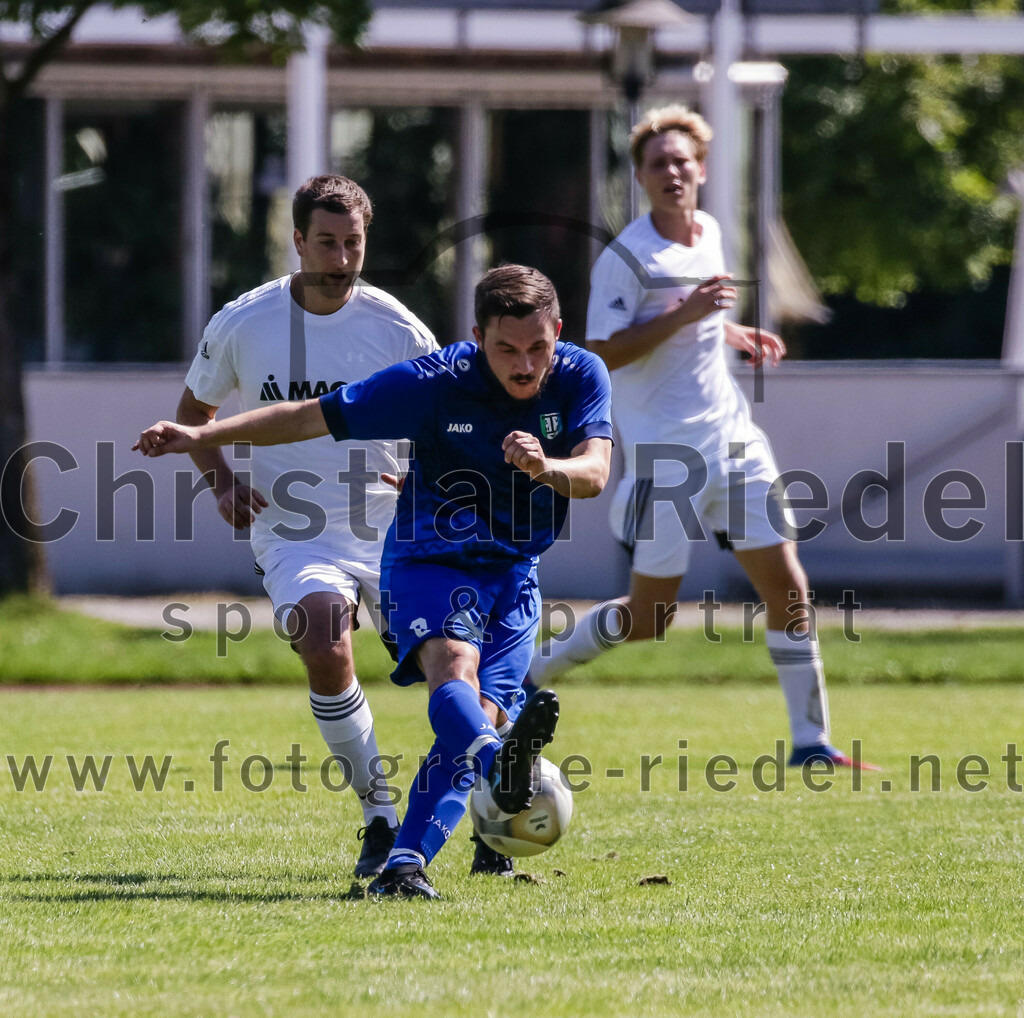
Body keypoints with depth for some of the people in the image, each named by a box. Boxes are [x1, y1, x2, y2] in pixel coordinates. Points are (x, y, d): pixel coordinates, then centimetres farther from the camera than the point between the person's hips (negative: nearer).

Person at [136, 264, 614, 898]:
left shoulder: (582, 376, -9)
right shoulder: (437, 382, -16)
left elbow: (594, 473, -21)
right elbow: (312, 417, -10)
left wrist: (546, 467, -45)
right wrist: (202, 437, -15)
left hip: (515, 572, 4)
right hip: (432, 559, -4)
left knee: (475, 721, -14)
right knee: (453, 669, -34)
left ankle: (406, 864, -16)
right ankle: (501, 762, -64)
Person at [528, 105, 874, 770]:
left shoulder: (710, 234, 10)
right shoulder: (626, 258, -13)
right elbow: (602, 354, -20)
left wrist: (736, 334, 10)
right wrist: (683, 316, -25)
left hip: (733, 442, 6)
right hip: (666, 458, -6)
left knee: (788, 587, -2)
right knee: (648, 619, -1)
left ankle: (811, 741, 4)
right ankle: (529, 676, 20)